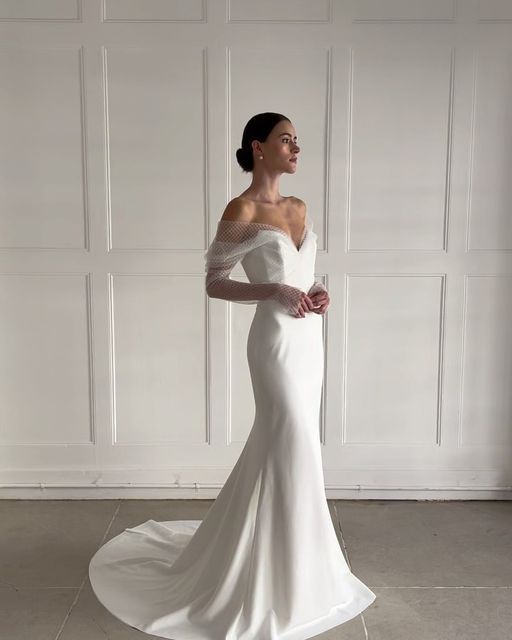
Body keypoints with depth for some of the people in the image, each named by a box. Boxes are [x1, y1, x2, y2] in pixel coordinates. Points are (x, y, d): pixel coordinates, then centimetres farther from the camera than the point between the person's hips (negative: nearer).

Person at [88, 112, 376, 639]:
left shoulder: (298, 208, 12)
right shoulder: (242, 211, -10)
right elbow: (214, 283, -8)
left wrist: (317, 292, -1)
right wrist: (274, 291, -20)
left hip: (308, 338, 8)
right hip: (276, 340, -8)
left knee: (277, 449, 18)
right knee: (293, 452, -2)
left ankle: (281, 561, 37)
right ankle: (286, 586, 16)